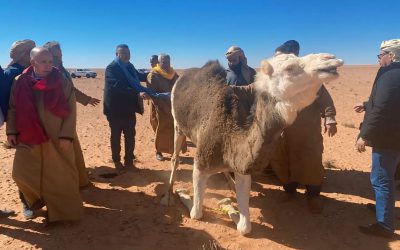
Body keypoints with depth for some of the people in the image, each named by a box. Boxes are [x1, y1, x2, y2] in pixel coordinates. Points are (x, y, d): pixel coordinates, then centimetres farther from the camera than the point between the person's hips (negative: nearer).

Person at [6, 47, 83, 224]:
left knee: (59, 174, 5)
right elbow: (13, 108, 8)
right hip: (29, 137, 3)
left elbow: (71, 111, -8)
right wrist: (11, 131, 3)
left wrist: (66, 135, -14)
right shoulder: (20, 82, -1)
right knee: (21, 172, 7)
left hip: (57, 138, -2)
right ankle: (39, 198, 35)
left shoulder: (62, 83, -7)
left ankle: (64, 210, 24)